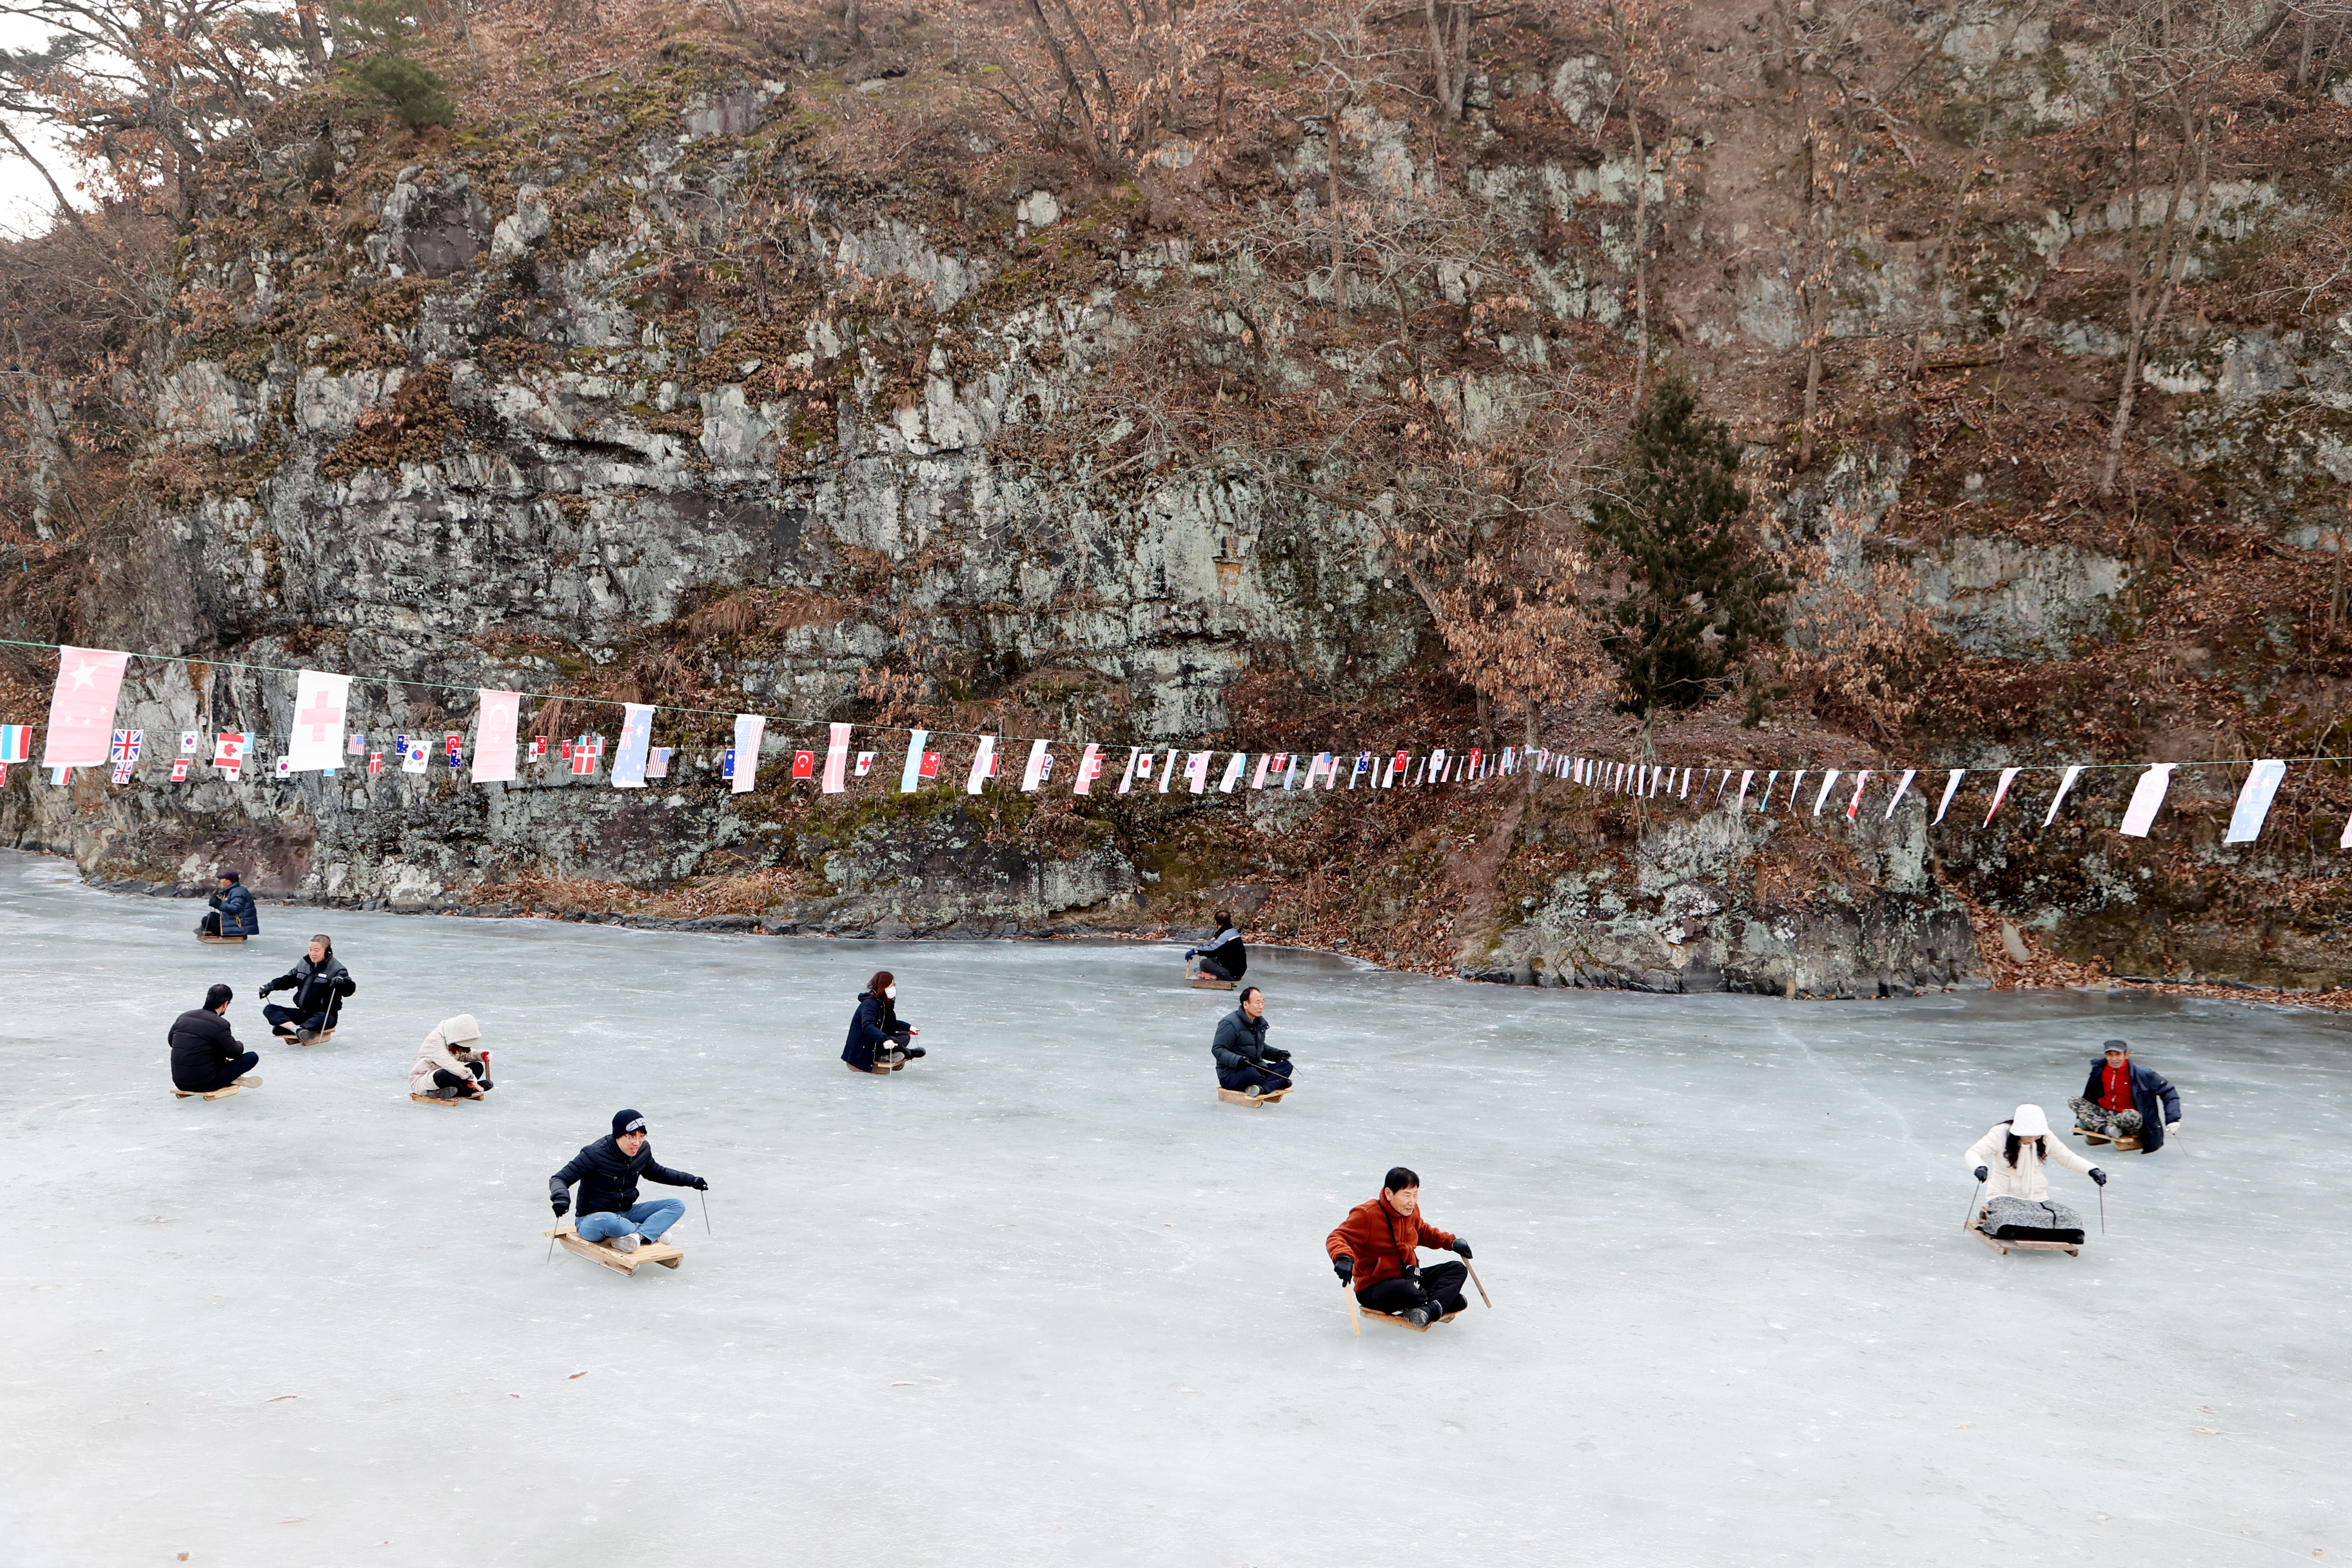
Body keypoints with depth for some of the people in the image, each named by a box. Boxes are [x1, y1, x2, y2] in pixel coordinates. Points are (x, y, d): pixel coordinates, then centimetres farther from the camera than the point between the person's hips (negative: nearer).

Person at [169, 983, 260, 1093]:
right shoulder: (219, 1024, -16)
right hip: (205, 1084, -7)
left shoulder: (183, 1017, 4)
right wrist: (240, 1044, 16)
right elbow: (234, 1053, -8)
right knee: (252, 1057, 1)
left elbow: (171, 1041, 21)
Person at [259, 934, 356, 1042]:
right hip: (302, 1012, 7)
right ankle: (297, 1029, -33)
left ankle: (286, 1027, -45)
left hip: (324, 1014, -7)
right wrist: (271, 986, 8)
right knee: (269, 1009, -9)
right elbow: (289, 979, 24)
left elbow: (350, 988, -24)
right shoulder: (303, 963, 9)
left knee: (322, 1019, -41)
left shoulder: (335, 968, -10)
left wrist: (342, 981, -46)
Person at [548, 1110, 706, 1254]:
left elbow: (656, 1172, 19)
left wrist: (691, 1180, 17)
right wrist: (561, 1198, -42)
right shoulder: (595, 1154, -21)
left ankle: (638, 1236, -31)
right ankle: (653, 1233, -19)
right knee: (609, 1222, -44)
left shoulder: (643, 1150, -3)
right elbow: (559, 1178, -19)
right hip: (592, 1218, -7)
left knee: (677, 1206, -8)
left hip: (626, 1213, 7)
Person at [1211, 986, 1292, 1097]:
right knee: (1252, 1075, -41)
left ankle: (1263, 1089, -34)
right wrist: (1237, 1060, -33)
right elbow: (1217, 1049, -18)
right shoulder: (1230, 1024, -14)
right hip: (1230, 1074, -9)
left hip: (1256, 1067, 9)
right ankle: (1277, 1083, -16)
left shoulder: (1260, 1022, 15)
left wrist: (1277, 1054, 10)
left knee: (1286, 1065, -11)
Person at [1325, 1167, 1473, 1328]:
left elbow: (1423, 1232, 27)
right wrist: (1343, 1257, -45)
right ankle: (1445, 1302, -13)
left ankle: (1431, 1309, -28)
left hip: (1409, 1278, 9)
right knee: (1404, 1289, -42)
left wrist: (1451, 1242, 15)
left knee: (1458, 1270, -1)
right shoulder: (1367, 1215, -18)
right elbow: (1337, 1238, -24)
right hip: (1374, 1287, -8)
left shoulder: (1412, 1211, 6)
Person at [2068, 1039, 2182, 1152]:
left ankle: (2089, 1122, -24)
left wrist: (2173, 1120, -20)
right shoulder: (2100, 1069, -2)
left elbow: (2168, 1092, -9)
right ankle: (2106, 1128, -32)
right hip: (2104, 1112, 5)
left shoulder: (2142, 1074, -14)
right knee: (2074, 1101, -14)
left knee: (2132, 1116, -41)